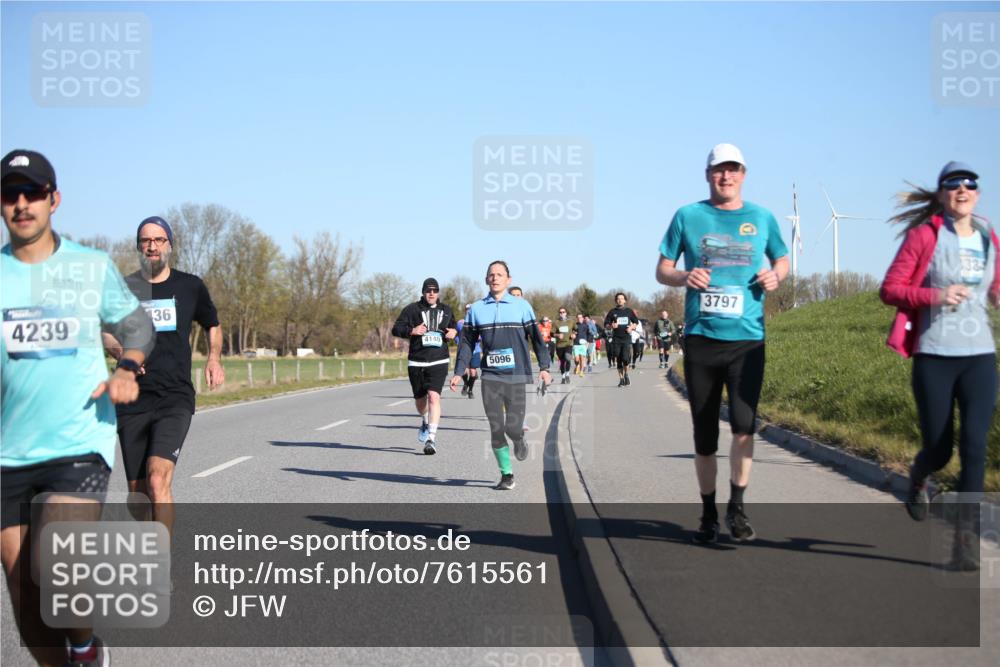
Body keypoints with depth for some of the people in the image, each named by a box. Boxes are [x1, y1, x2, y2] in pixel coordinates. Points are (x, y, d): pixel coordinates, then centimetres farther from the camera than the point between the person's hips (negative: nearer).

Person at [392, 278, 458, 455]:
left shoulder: (446, 310, 12)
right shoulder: (412, 309, 1)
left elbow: (453, 326, 27)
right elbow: (396, 329, -1)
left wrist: (454, 332, 3)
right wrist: (412, 331, -20)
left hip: (439, 362, 0)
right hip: (416, 362, 0)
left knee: (434, 396, -17)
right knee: (420, 399, 13)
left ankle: (432, 438, -17)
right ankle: (425, 422, 46)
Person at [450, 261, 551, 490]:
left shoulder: (522, 306, 4)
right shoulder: (476, 309, 8)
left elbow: (536, 338, 6)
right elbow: (467, 342, 13)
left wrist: (544, 368, -2)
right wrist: (459, 372, 6)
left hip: (518, 377, -1)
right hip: (490, 377, 2)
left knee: (513, 427, -8)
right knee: (496, 429, -3)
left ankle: (519, 441, 28)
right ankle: (506, 474, 10)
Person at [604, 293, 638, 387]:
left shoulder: (629, 311, 8)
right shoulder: (612, 312, 6)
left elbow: (636, 322, 17)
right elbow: (606, 325, 8)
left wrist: (631, 327, -3)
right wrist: (611, 326, -13)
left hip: (627, 338, -1)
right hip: (616, 339, 1)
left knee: (625, 358, -16)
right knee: (619, 360, 3)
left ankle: (626, 374, 9)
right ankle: (621, 379, 14)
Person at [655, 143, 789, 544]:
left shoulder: (762, 218, 8)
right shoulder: (687, 216, 5)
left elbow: (782, 259, 21)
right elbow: (662, 271, 8)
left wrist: (775, 275, -2)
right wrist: (684, 277, -14)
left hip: (748, 338, 0)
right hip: (700, 338, 0)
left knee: (744, 424, -14)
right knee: (704, 435, 7)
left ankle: (737, 509, 3)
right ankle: (708, 515, 21)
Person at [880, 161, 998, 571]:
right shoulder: (923, 235, -2)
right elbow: (889, 290, -3)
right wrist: (934, 295, -17)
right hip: (933, 356, -2)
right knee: (938, 449, 3)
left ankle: (964, 542, -4)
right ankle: (919, 478, 41)